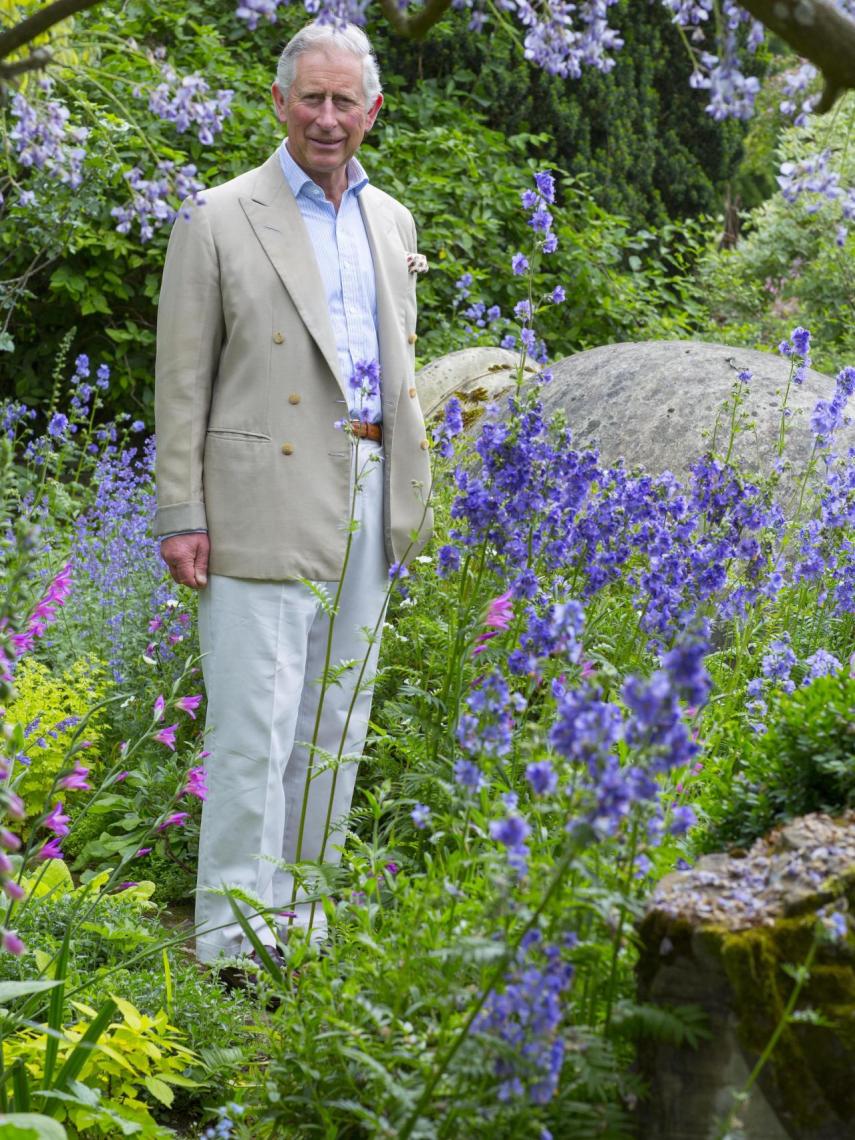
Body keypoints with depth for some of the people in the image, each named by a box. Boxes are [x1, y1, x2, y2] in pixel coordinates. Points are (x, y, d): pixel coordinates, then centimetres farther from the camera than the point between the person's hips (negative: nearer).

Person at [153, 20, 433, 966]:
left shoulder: (391, 222, 15)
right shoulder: (220, 221, -3)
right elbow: (181, 382, -5)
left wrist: (411, 495, 16)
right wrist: (181, 517, -10)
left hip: (366, 503, 6)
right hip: (267, 508, -6)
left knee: (334, 728, 11)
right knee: (255, 729, -7)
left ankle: (299, 920, 21)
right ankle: (233, 946, -2)